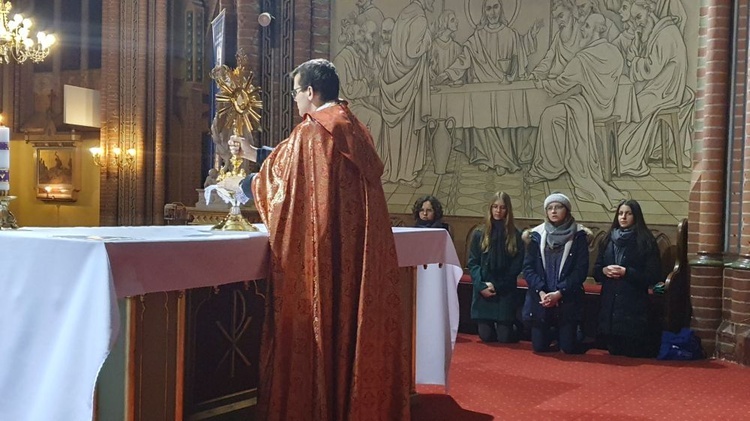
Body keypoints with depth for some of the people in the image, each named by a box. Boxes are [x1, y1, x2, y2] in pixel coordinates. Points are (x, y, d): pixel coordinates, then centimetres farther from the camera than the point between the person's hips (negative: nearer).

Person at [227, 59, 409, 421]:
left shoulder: (310, 132, -9)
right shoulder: (356, 131, 13)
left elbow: (277, 175, 3)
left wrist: (244, 184, 23)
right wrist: (254, 154, 32)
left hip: (318, 250, -7)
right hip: (359, 254, 7)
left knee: (316, 324, 2)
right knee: (357, 322, 11)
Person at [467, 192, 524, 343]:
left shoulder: (515, 236, 2)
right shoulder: (479, 234, 4)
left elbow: (517, 266, -2)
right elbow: (472, 263, 1)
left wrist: (497, 286, -11)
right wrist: (481, 286, -13)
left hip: (505, 293, -1)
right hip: (482, 292, 1)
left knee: (505, 337, -2)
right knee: (486, 336, 1)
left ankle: (514, 328, 33)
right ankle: (491, 325, 37)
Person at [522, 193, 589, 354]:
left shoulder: (578, 236, -3)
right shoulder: (537, 235, 2)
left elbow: (581, 270, -8)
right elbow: (528, 267, -2)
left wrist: (559, 293, -16)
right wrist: (541, 292, -15)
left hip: (567, 300, -2)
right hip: (540, 299, 2)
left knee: (569, 347, -1)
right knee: (539, 346, 5)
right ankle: (553, 334, 40)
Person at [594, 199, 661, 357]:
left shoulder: (646, 242, -3)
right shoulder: (608, 240, 12)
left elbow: (653, 276, -8)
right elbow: (596, 269, 16)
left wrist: (626, 272, -17)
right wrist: (604, 271, -7)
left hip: (634, 305, -5)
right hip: (610, 304, 5)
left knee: (633, 353, -3)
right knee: (614, 350, 9)